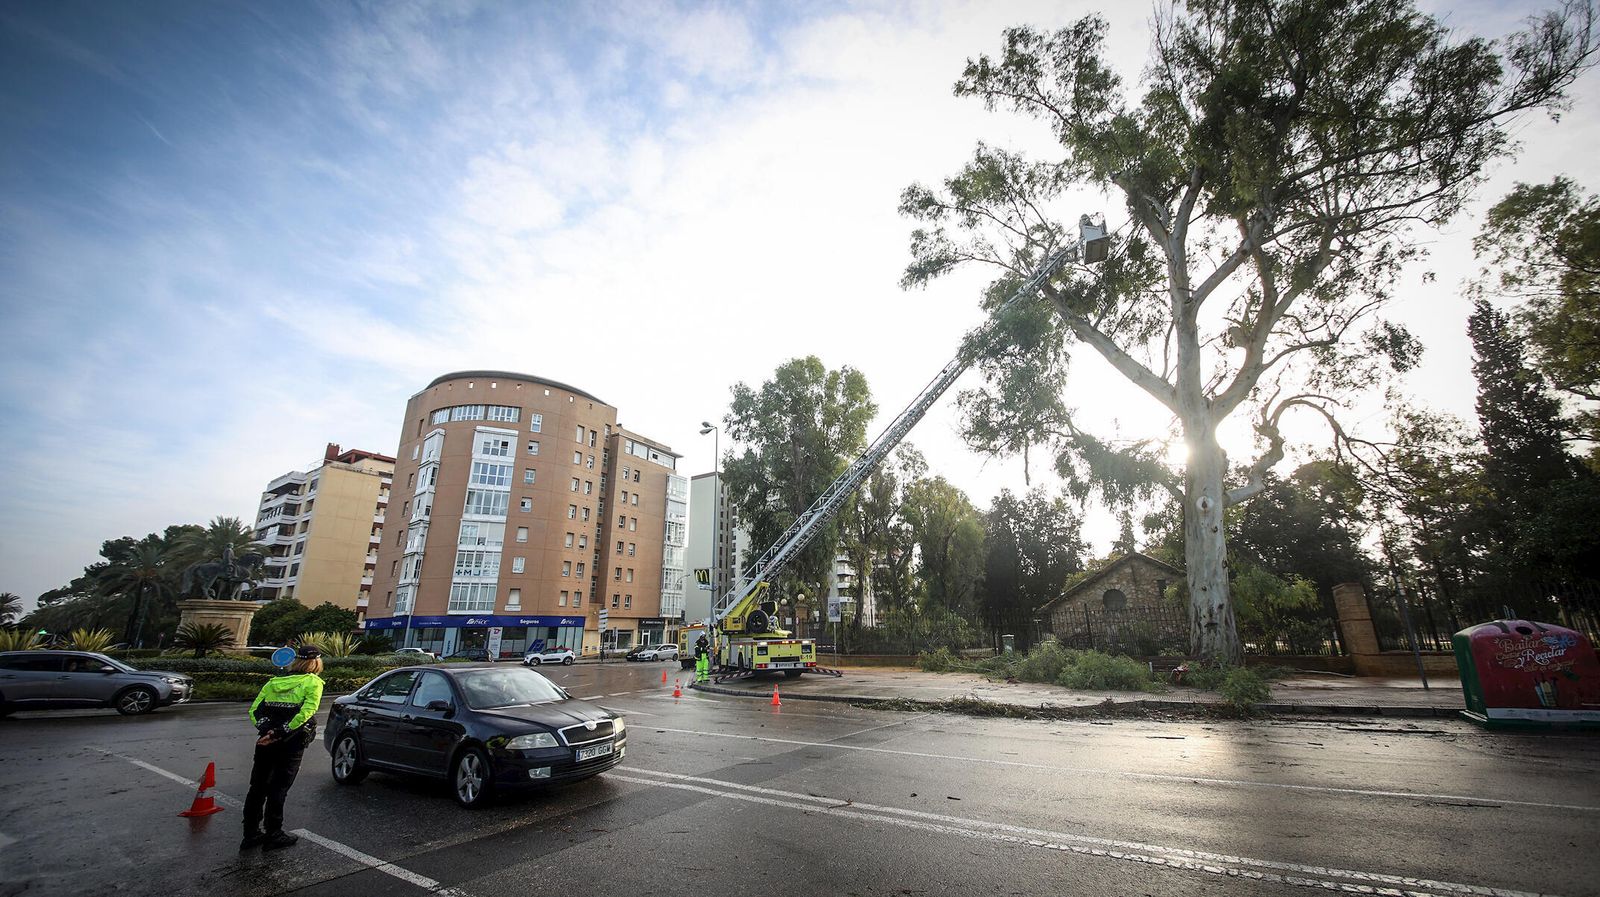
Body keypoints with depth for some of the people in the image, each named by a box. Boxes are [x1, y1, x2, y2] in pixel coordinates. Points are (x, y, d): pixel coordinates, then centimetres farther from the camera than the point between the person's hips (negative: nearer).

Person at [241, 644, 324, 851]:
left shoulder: (275, 681, 14)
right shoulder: (313, 683, -4)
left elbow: (254, 710, 5)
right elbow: (306, 712, -19)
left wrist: (265, 730, -4)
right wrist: (280, 733, -12)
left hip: (266, 741, 5)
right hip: (291, 743, -5)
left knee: (257, 787, 15)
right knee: (278, 789, 3)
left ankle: (251, 834, 25)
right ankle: (273, 836, 12)